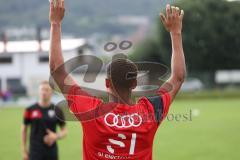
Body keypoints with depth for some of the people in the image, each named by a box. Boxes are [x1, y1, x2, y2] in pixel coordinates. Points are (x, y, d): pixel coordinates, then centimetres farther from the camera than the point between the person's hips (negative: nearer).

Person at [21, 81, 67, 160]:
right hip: (35, 152, -1)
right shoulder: (30, 110, 0)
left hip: (51, 151, 2)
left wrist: (56, 136, -14)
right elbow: (24, 130, 7)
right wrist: (24, 150, 4)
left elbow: (64, 131, 7)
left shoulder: (57, 111, 2)